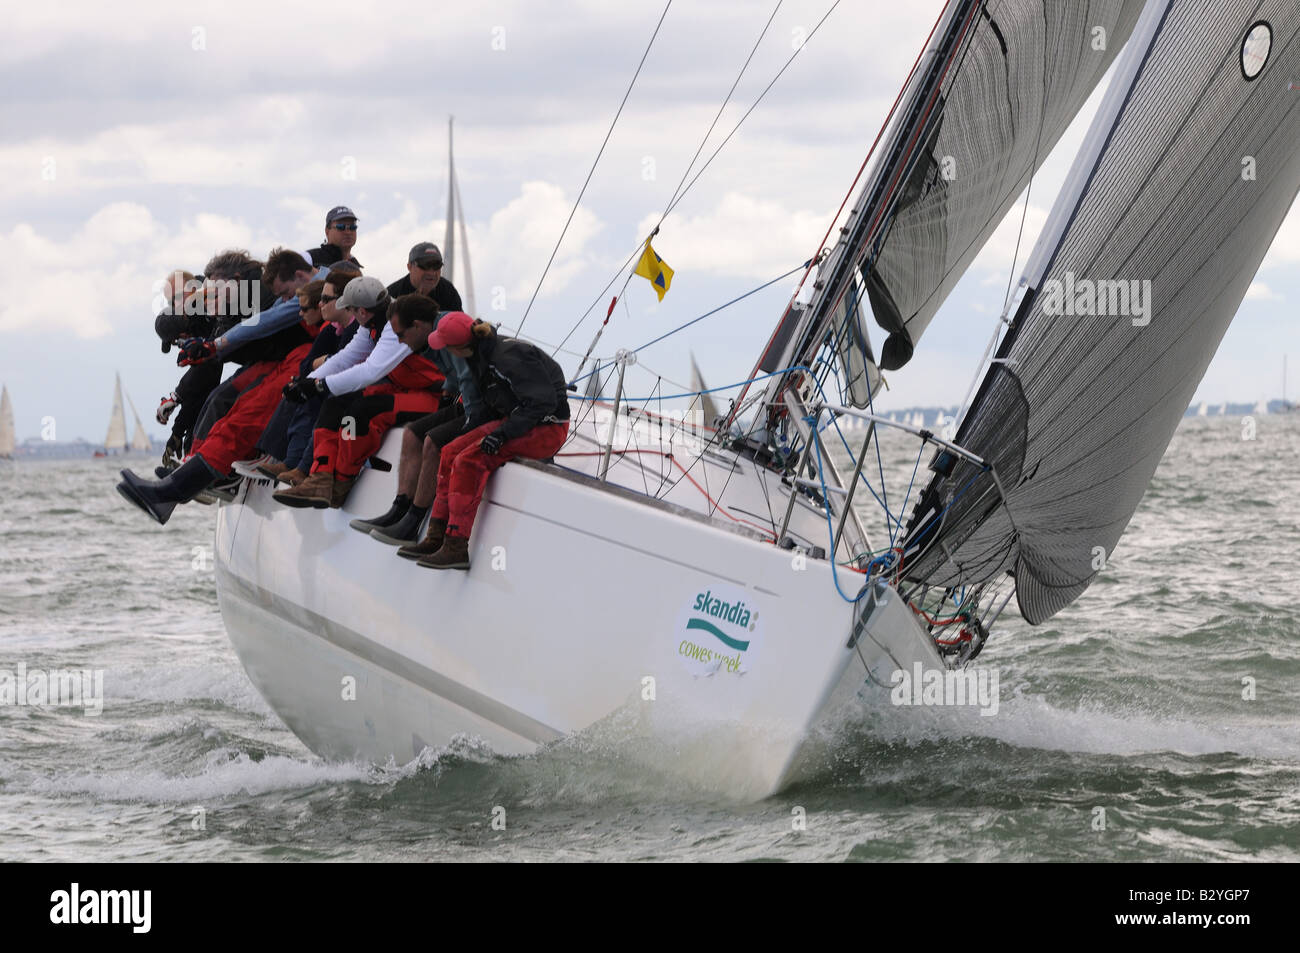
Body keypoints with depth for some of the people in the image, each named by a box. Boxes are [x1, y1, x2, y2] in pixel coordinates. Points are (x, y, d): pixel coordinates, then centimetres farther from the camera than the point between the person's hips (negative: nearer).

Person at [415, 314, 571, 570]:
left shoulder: (510, 357, -25)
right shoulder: (485, 353, 3)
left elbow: (543, 402, -24)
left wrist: (503, 434, -26)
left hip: (546, 430, -9)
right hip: (517, 421, 9)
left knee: (469, 460, -22)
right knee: (451, 452, -1)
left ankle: (456, 547, -21)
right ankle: (437, 536, 2)